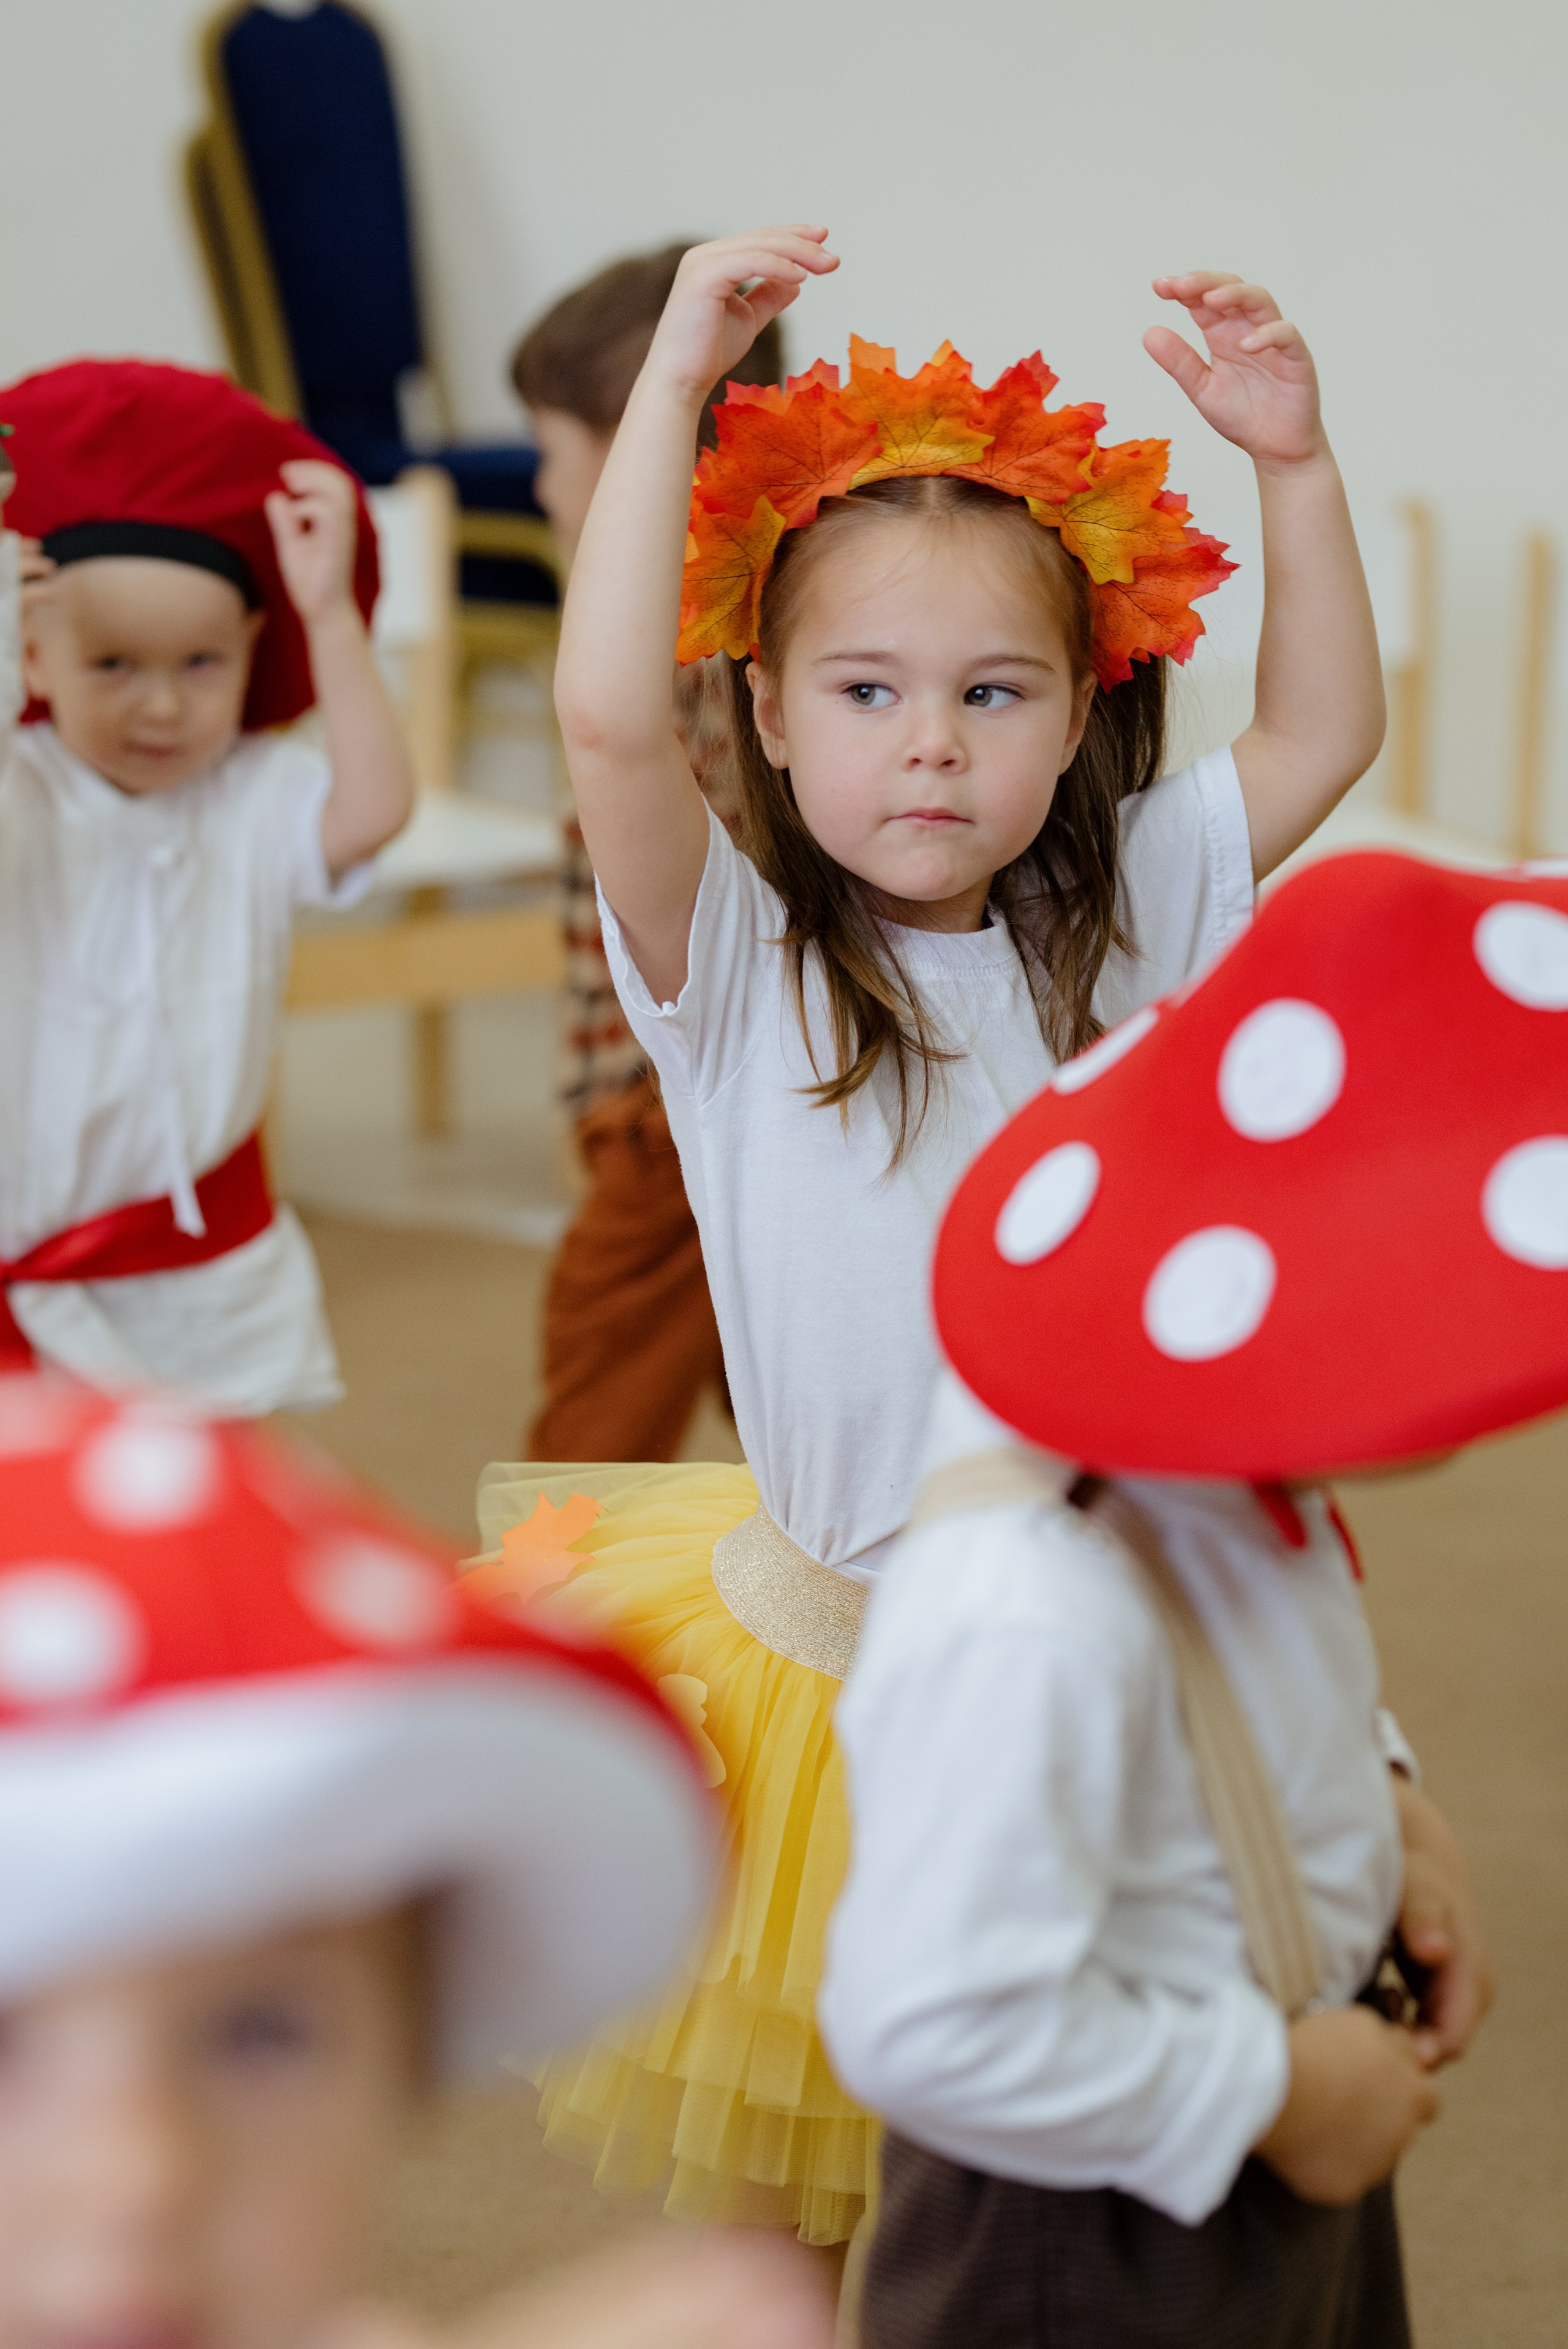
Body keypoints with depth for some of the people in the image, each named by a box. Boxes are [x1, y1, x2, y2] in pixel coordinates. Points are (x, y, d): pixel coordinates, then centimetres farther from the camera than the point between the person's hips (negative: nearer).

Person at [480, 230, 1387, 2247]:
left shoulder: (1119, 921, -1)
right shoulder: (735, 965, -14)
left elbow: (1323, 734, 5)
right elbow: (605, 714, -31)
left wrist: (1295, 462, -7)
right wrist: (678, 377, -28)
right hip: (819, 1639, -3)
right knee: (757, 2189, 14)